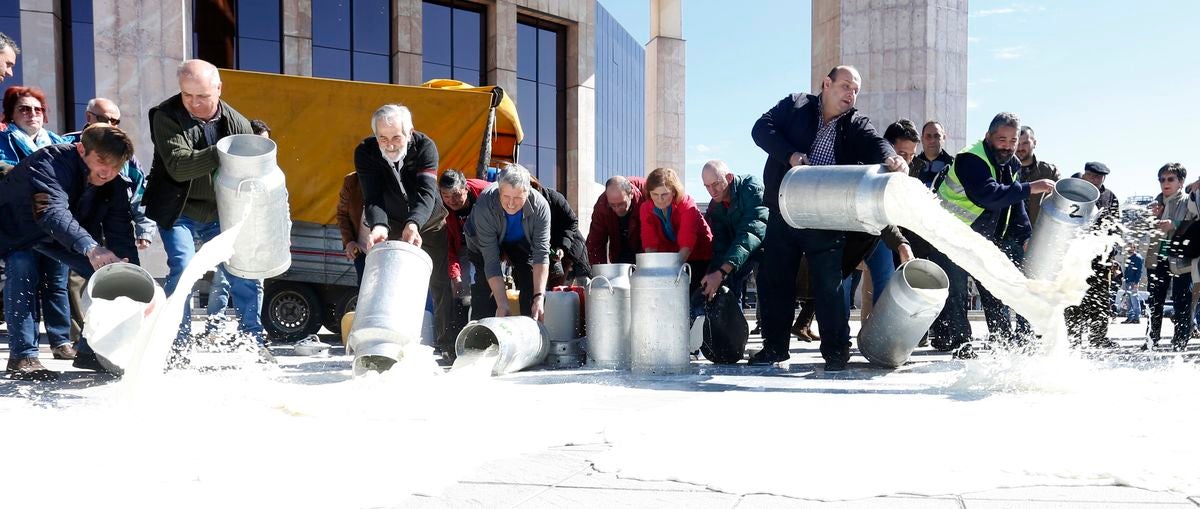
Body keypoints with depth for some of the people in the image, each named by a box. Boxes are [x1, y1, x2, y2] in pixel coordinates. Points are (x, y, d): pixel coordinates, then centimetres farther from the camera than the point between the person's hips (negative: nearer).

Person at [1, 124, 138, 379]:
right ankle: (22, 356, -23)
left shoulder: (116, 185, -17)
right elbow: (53, 213, -53)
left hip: (73, 233, 5)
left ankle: (90, 350, 1)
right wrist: (90, 248, -70)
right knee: (21, 268, -31)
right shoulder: (49, 162, -36)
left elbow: (121, 234, -21)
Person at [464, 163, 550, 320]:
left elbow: (542, 254, -36)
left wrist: (539, 297, -45)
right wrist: (502, 304, -43)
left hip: (522, 241, 2)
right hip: (483, 243, -1)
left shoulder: (540, 206, -35)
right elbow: (491, 261, -38)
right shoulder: (484, 207, -39)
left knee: (533, 287, -12)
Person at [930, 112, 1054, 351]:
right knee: (954, 290, -9)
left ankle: (1004, 338, 19)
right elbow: (986, 194, -37)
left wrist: (1025, 237, 0)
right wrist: (1030, 188, -37)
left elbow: (1015, 204, 10)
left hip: (983, 238, 9)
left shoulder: (1010, 164, 7)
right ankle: (952, 340, -2)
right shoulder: (970, 159, -22)